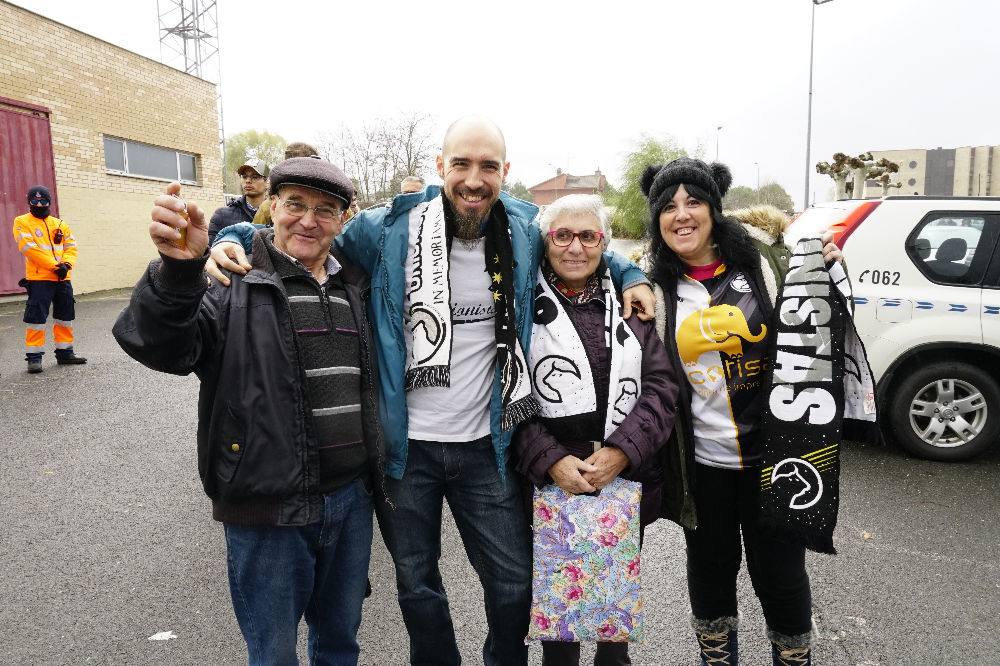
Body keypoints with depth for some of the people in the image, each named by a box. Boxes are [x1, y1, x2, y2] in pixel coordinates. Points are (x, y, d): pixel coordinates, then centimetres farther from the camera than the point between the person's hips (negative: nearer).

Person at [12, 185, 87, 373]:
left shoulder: (60, 224, 14)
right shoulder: (22, 223, 0)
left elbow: (71, 247, 9)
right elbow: (30, 248, -12)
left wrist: (67, 264, -12)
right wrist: (55, 266, -17)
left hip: (63, 279, 5)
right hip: (39, 279, -5)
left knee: (65, 317, 11)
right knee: (36, 317, -7)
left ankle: (65, 352, 22)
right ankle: (34, 357, 0)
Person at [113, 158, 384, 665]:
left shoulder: (355, 286, 8)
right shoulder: (236, 280, -9)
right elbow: (162, 347, -24)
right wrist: (177, 269, -40)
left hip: (352, 499, 5)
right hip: (269, 509, -4)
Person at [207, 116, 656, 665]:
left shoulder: (524, 231, -2)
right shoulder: (389, 229, -10)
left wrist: (628, 273, 6)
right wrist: (232, 238, -14)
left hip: (485, 445, 2)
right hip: (405, 447, -1)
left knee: (514, 584, 14)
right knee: (417, 587, 19)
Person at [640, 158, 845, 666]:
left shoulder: (764, 255, -6)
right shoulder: (653, 285, -2)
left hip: (772, 452, -1)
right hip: (701, 460, 2)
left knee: (779, 570, 12)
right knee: (710, 565, 19)